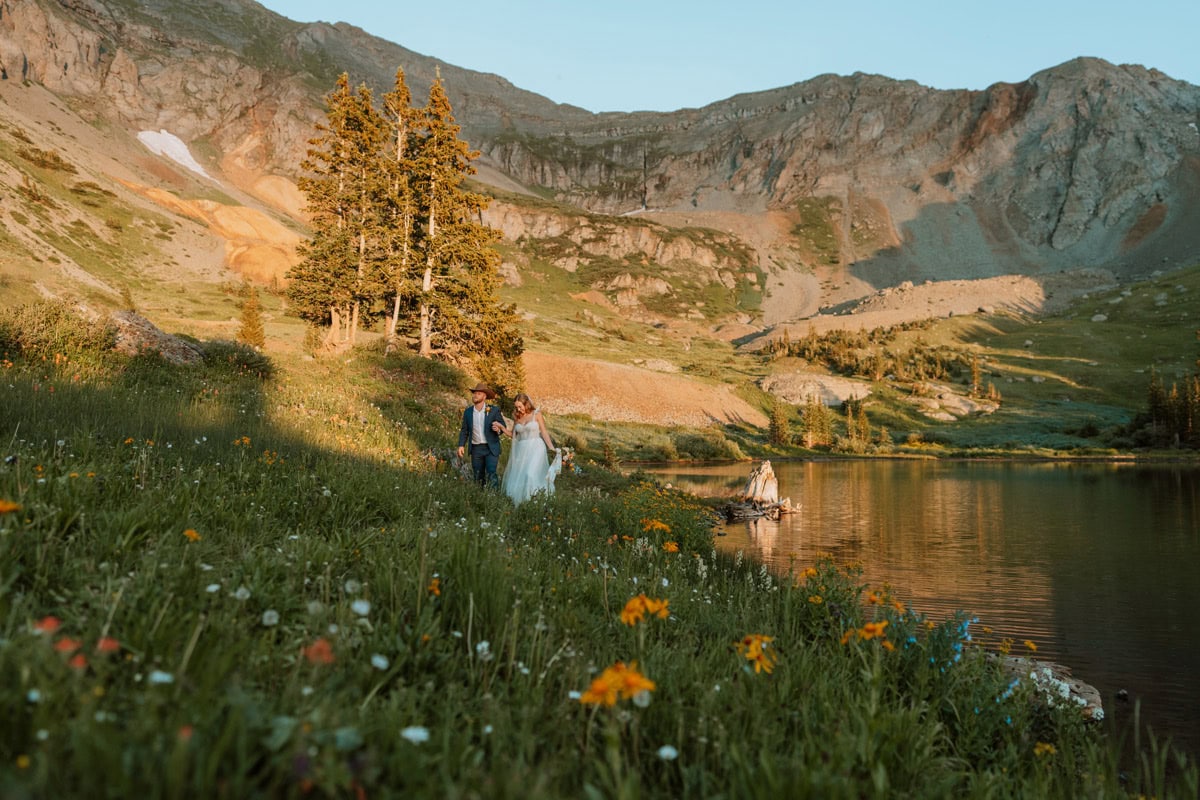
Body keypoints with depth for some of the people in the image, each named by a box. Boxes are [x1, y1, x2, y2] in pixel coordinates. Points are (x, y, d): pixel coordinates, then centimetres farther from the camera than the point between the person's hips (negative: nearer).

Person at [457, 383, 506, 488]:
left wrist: (498, 429, -24)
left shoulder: (494, 410, -5)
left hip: (491, 448, -3)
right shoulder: (468, 411, 4)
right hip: (476, 449, 3)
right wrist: (461, 445, -1)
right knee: (478, 477, 10)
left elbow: (503, 426, -2)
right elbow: (464, 430, 9)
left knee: (491, 475, -13)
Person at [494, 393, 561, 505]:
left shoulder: (536, 414, 0)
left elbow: (544, 432, -1)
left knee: (531, 474, -22)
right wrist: (502, 428, 3)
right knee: (517, 477, 0)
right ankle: (519, 502, 7)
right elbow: (513, 434, 18)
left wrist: (552, 448, -10)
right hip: (521, 450, 5)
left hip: (535, 448, -5)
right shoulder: (517, 417, 11)